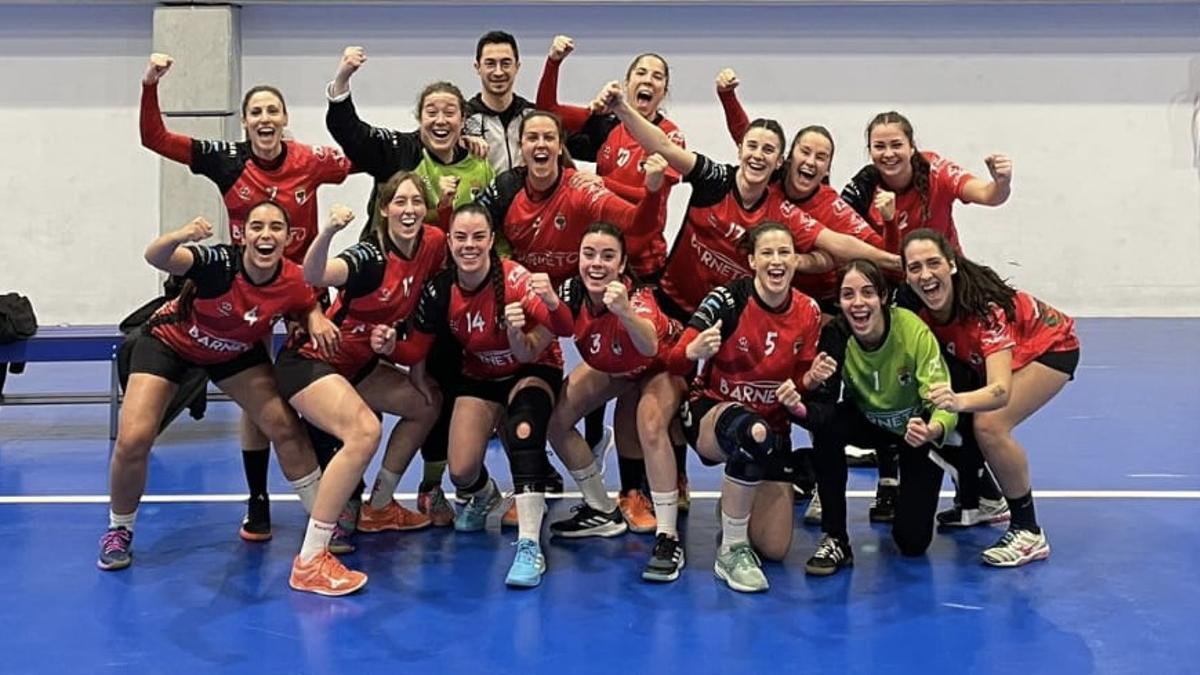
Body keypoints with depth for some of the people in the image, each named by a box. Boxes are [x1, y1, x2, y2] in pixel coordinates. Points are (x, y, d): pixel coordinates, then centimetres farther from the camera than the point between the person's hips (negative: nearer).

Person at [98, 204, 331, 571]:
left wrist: (315, 321, -22)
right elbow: (155, 257, -51)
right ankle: (118, 531, 12)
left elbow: (309, 306, 1)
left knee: (285, 427, -3)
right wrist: (178, 237, -72)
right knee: (132, 440, -15)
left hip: (236, 351, 3)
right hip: (168, 341, -3)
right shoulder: (220, 262, -35)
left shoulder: (293, 281, -23)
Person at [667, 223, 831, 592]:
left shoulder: (808, 311, -5)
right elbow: (673, 363, -22)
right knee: (754, 433, -42)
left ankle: (735, 505, 31)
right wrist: (694, 351, -44)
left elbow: (801, 380, 5)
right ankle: (731, 551, -24)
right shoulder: (727, 299, -17)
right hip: (712, 412, -4)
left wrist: (812, 378, -18)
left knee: (774, 549, -5)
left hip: (773, 425, 4)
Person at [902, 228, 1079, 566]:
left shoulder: (984, 304, -39)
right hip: (999, 350, 7)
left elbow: (1001, 390, -48)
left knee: (989, 425, -25)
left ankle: (1029, 533, -10)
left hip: (1050, 346, -7)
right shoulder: (919, 309, -22)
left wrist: (959, 401, -67)